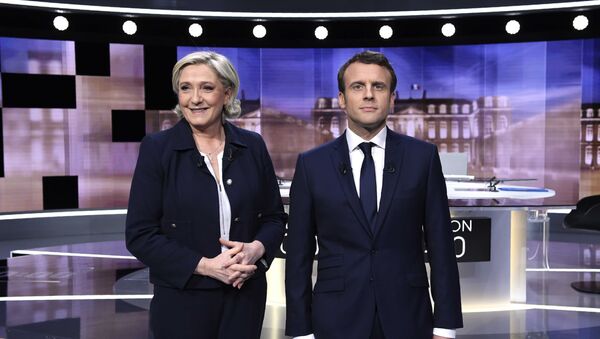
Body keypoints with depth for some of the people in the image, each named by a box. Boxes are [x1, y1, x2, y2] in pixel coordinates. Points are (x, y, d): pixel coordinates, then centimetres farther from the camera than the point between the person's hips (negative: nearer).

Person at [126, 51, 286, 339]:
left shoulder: (252, 146, 0)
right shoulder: (157, 148, -6)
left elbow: (274, 216, 7)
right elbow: (140, 234, -8)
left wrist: (256, 249, -12)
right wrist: (205, 265, -16)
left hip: (245, 296, 3)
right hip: (182, 299, -2)